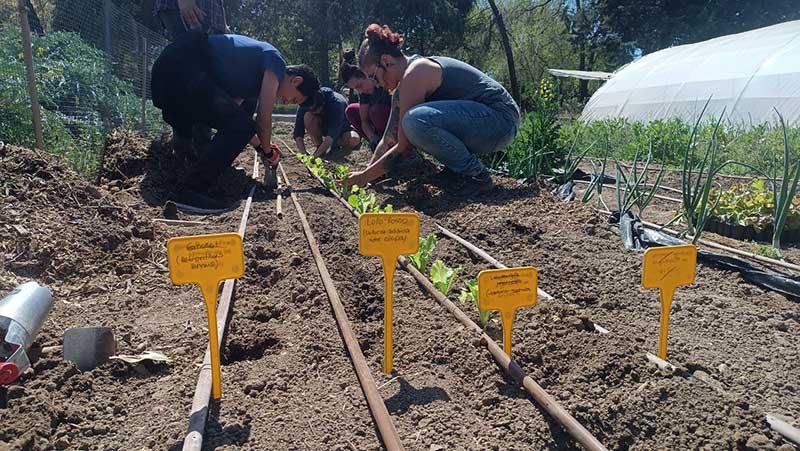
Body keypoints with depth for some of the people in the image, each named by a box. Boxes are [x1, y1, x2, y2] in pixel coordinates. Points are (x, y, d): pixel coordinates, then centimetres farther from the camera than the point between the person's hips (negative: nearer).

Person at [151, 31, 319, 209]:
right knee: (242, 125, -17)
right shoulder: (276, 60, -2)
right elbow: (264, 118, -5)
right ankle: (191, 190, -21)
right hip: (183, 66, -11)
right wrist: (267, 151, 10)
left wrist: (261, 146, 30)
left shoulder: (258, 78, 24)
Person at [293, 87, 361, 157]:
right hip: (323, 128, 2)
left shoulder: (337, 103, -36)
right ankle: (319, 146, -11)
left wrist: (316, 155, -52)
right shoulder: (304, 106, -25)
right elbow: (298, 134, -27)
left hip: (341, 128, -2)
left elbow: (332, 135, -44)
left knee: (354, 140, -34)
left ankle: (336, 144, -1)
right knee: (308, 117, -30)